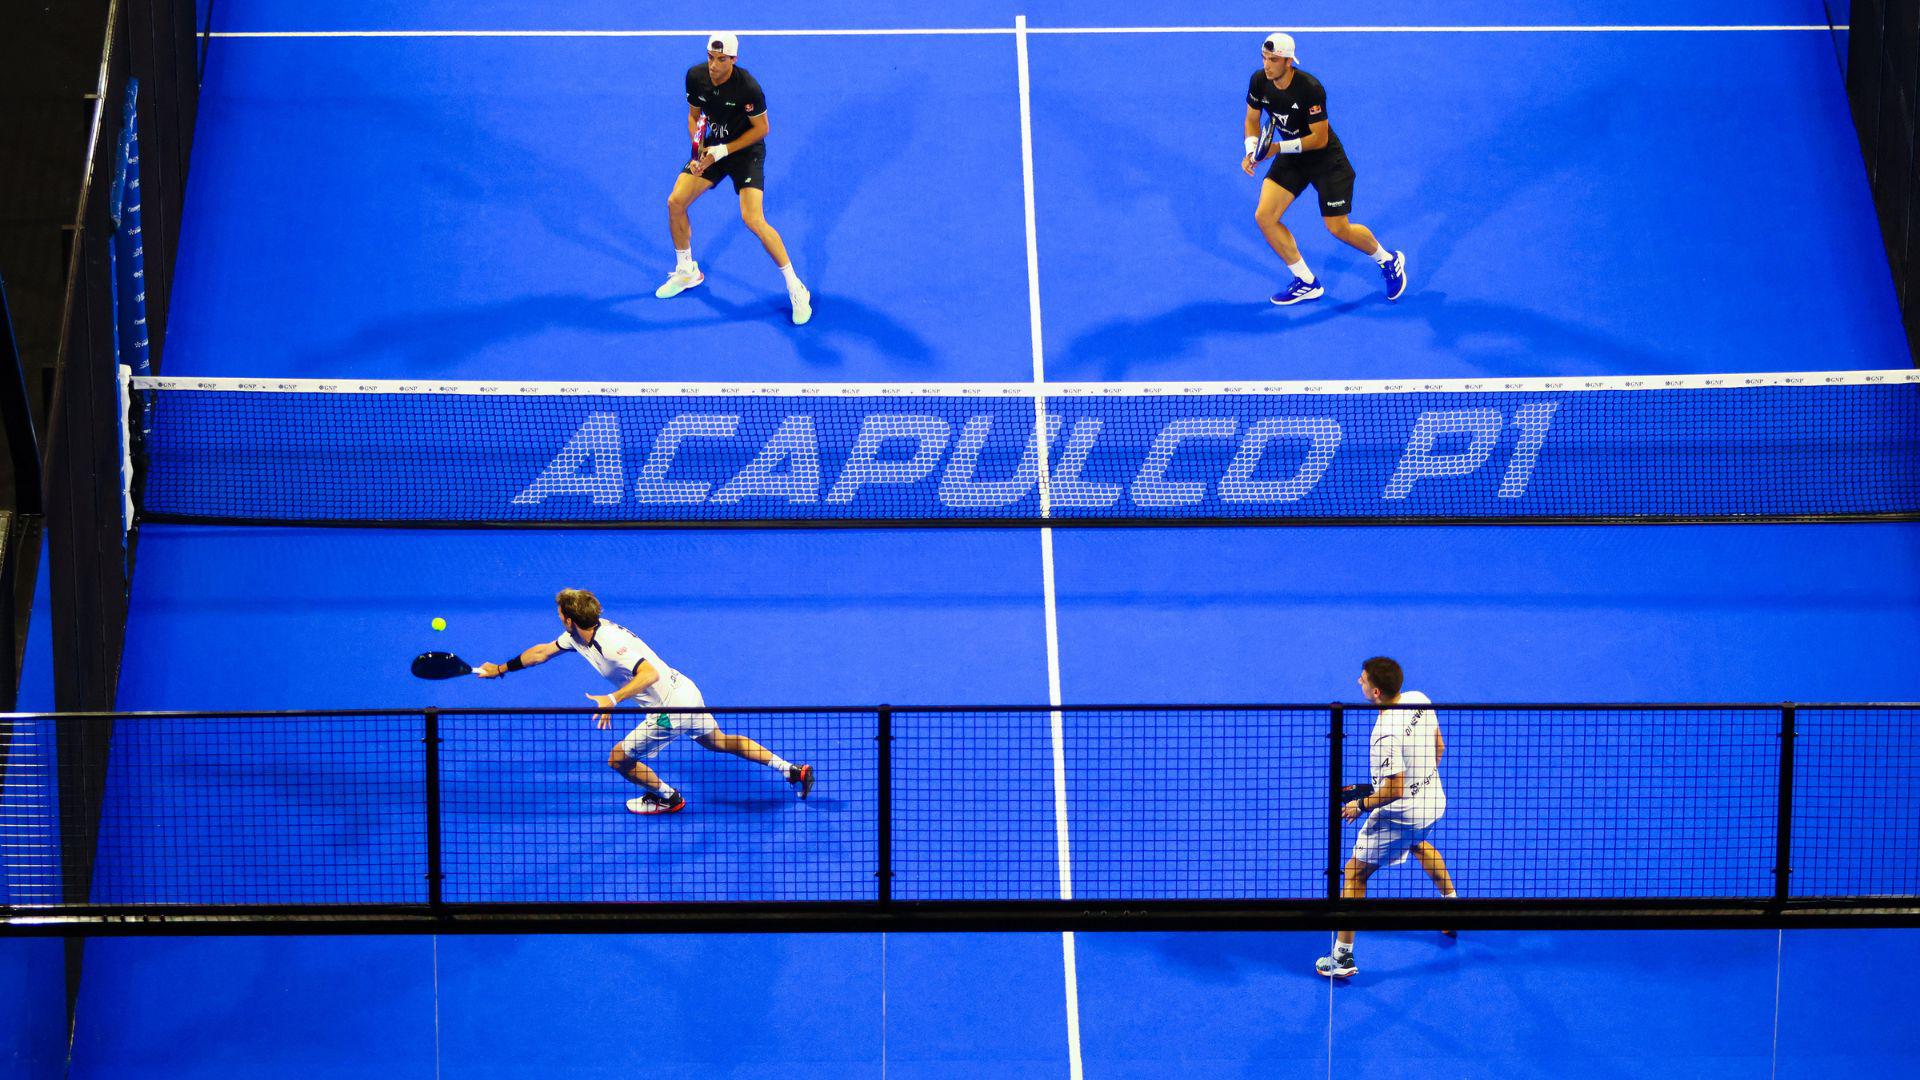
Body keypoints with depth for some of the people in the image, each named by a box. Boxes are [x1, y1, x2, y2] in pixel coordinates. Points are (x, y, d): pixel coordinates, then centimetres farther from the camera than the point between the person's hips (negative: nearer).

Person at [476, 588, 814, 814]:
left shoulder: (610, 643, -29)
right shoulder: (579, 635, 1)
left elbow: (650, 673, -40)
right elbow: (542, 652, 18)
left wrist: (614, 699, -49)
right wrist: (501, 669, 23)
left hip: (671, 709, -10)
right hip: (686, 693, 10)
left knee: (619, 759, 4)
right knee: (718, 742, 27)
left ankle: (668, 798, 27)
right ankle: (792, 771, 26)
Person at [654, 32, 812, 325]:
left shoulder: (748, 87, -28)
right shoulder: (696, 77, -12)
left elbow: (761, 128, -16)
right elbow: (695, 116, 5)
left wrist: (723, 151, -22)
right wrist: (699, 151, -10)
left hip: (746, 150, -6)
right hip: (713, 148, 6)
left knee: (753, 219, -21)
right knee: (675, 202, -1)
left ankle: (795, 288, -9)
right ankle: (686, 272, 24)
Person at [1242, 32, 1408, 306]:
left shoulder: (1310, 88, -31)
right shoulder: (1259, 82, -13)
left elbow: (1320, 138, -25)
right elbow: (1253, 121, 3)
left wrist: (1279, 147, -29)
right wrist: (1252, 151, -15)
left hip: (1325, 159, -6)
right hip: (1291, 159, 6)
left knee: (1338, 228, -2)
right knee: (1264, 216, -8)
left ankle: (1389, 261, 29)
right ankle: (1306, 283, 6)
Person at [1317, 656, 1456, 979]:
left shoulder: (1385, 735, -31)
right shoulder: (1419, 700, -7)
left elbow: (1394, 789, -29)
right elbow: (1439, 746, 7)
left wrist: (1361, 805, -13)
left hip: (1399, 815, -8)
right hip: (1433, 800, 9)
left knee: (1355, 873, 3)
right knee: (1419, 843, 41)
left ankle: (1342, 957, 4)